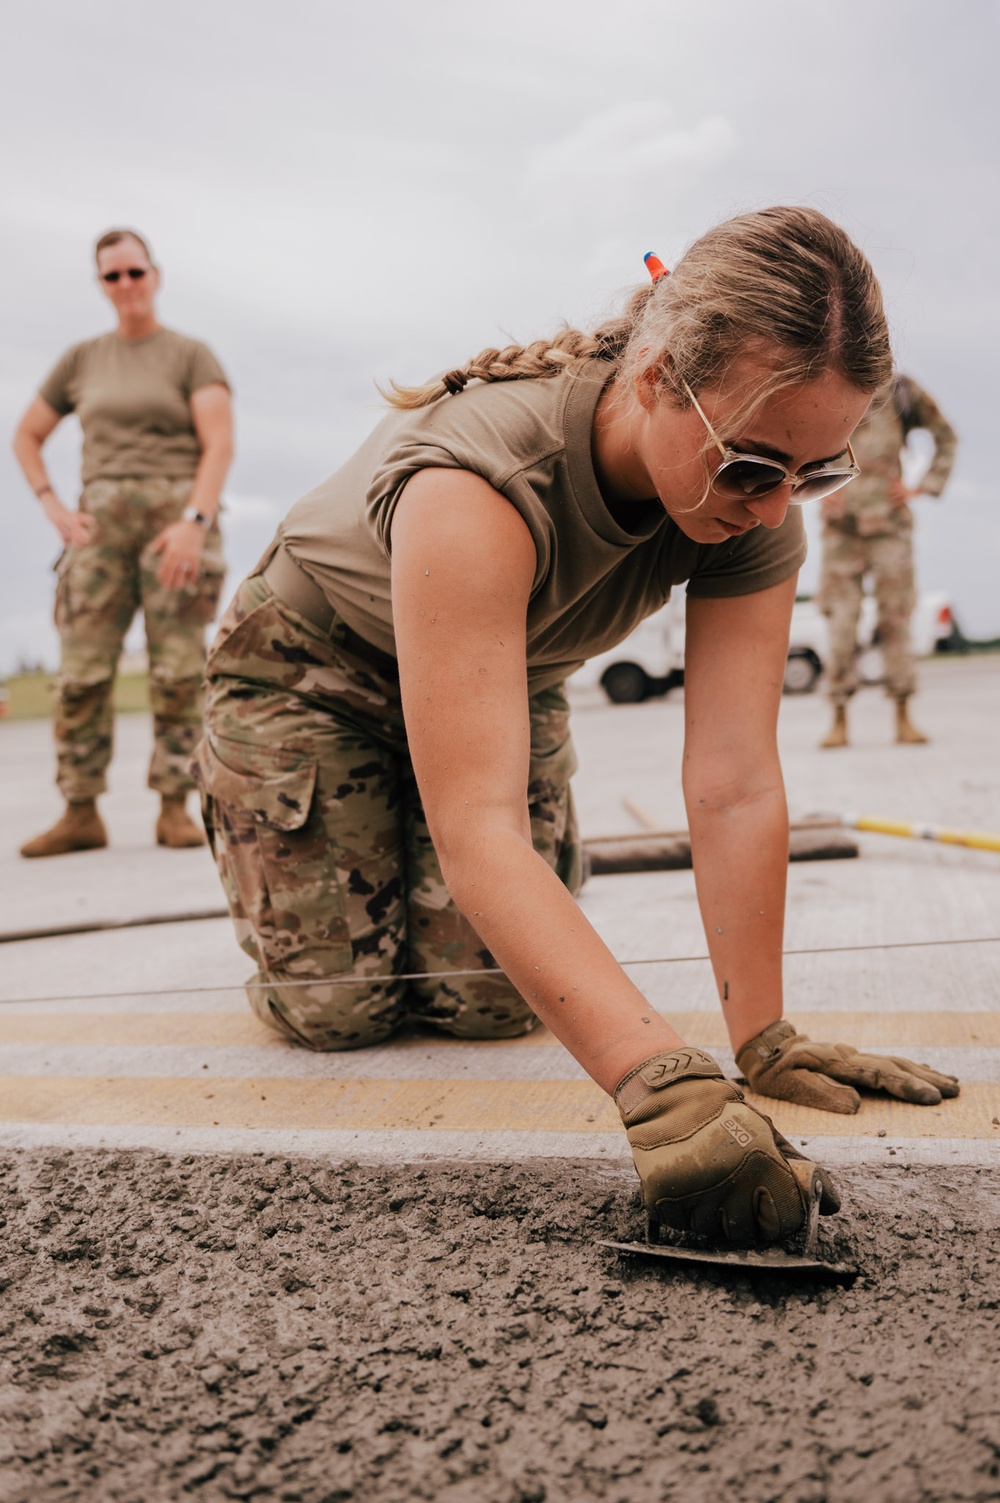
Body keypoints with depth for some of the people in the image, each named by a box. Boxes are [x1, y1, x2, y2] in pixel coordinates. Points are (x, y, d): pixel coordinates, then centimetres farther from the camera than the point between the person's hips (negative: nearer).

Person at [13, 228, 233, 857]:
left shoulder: (191, 355, 6)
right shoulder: (82, 360, 17)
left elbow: (220, 444, -6)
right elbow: (27, 436, 23)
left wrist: (194, 522, -20)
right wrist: (55, 509, 8)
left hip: (178, 519, -3)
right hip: (102, 520, 3)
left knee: (178, 670, -7)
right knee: (82, 670, -5)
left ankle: (175, 807, -1)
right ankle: (82, 813, 0)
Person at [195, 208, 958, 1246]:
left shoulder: (758, 508, -27)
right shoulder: (479, 478, -45)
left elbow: (735, 788, -28)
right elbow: (475, 829, -52)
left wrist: (763, 1040, -30)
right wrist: (661, 1086, -60)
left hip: (513, 677, 4)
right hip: (315, 666, -4)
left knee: (490, 1002, -5)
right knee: (336, 1010, -4)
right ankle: (237, 802, 26)